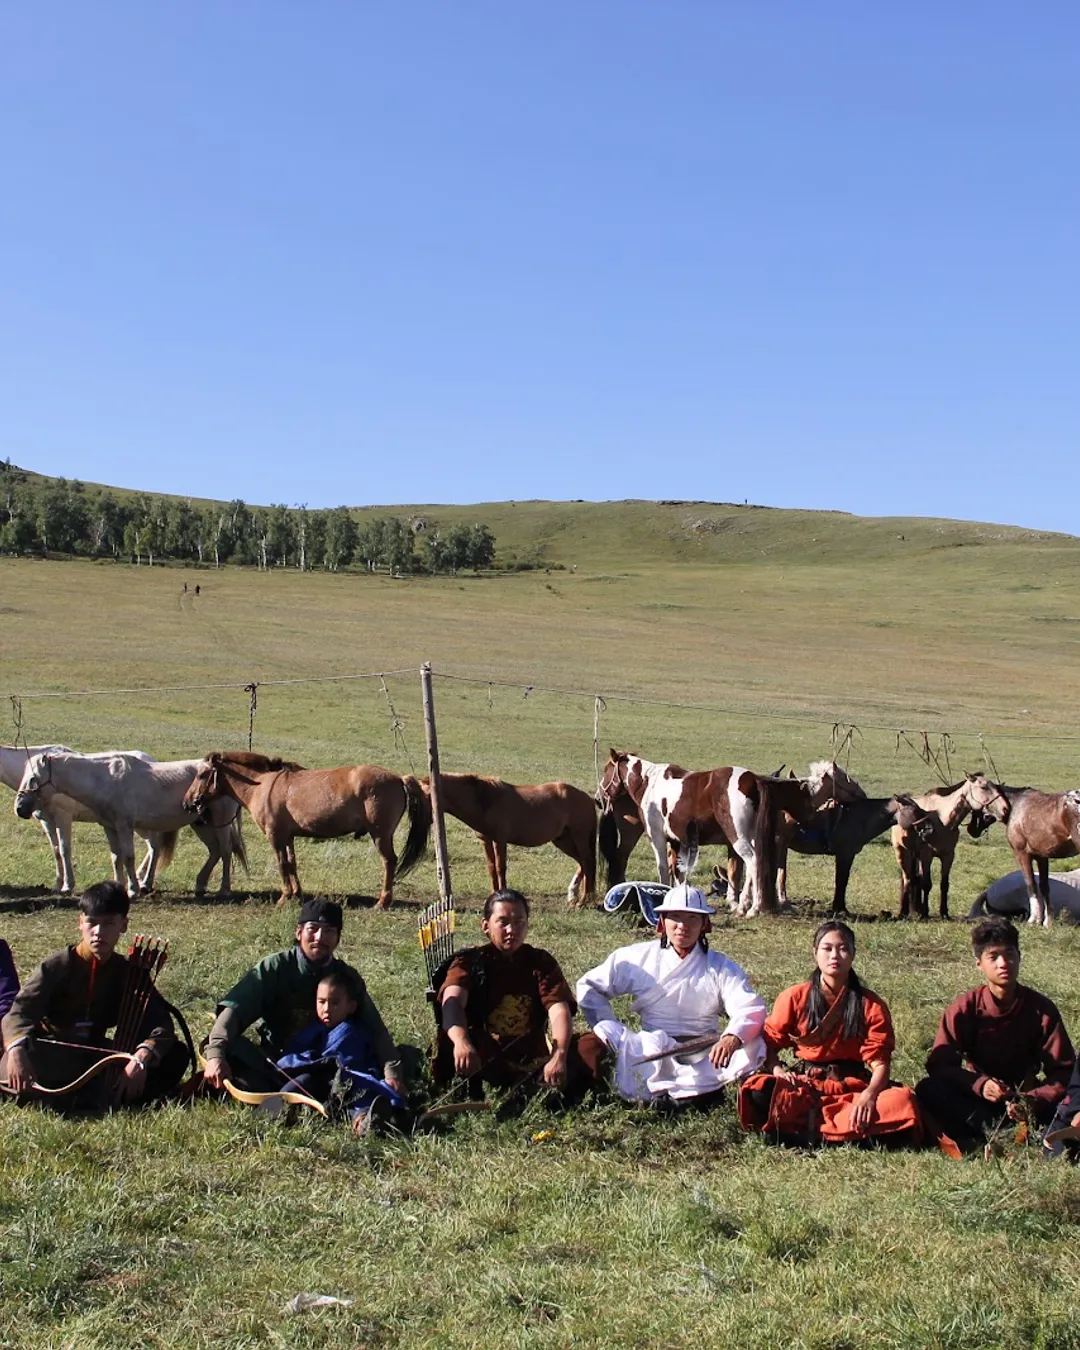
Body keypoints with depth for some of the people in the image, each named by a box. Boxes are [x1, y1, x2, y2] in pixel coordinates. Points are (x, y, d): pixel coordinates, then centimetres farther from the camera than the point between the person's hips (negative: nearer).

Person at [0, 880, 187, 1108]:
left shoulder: (128, 973, 0)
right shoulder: (57, 966, -8)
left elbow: (160, 1023, -12)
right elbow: (20, 1010, -23)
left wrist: (141, 1059, -34)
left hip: (96, 1056, 3)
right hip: (51, 1057, -3)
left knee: (175, 1056, -19)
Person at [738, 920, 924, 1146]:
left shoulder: (870, 1004, 3)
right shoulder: (794, 997, 4)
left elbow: (880, 1061, -5)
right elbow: (769, 1043, 5)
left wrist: (869, 1095, -25)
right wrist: (777, 1070, -17)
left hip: (851, 1084, 0)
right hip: (804, 1083, 0)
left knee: (902, 1100, -31)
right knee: (758, 1091, -32)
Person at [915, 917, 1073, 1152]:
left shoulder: (1041, 1009, -9)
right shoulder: (965, 1008, -10)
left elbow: (1062, 1070, -12)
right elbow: (938, 1064, -14)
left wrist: (1033, 1102, -31)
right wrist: (979, 1084, -32)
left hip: (1023, 1100, 0)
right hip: (977, 1101, 0)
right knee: (928, 1090, -28)